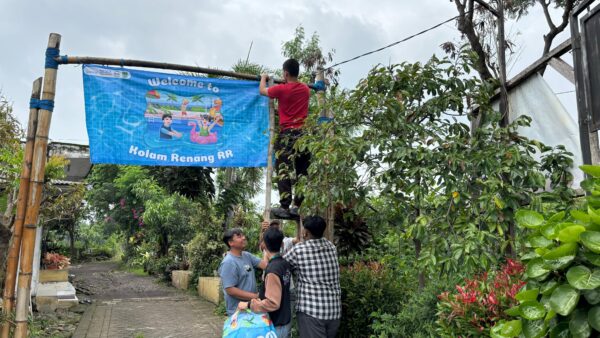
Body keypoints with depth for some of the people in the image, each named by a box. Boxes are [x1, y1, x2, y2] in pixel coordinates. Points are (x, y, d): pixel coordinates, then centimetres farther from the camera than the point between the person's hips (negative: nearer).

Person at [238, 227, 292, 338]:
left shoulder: (273, 270, -26)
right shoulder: (285, 263, -1)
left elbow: (273, 303, -27)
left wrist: (248, 304, -21)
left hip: (277, 325, -8)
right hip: (285, 321, 8)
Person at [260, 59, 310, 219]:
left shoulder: (281, 89, -2)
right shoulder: (306, 89, 11)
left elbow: (262, 90, 16)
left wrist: (263, 78, 34)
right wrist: (290, 82, 49)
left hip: (287, 133, -4)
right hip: (304, 133, 4)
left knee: (284, 170, -7)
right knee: (302, 172, 5)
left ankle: (284, 207, -14)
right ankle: (297, 207, 3)